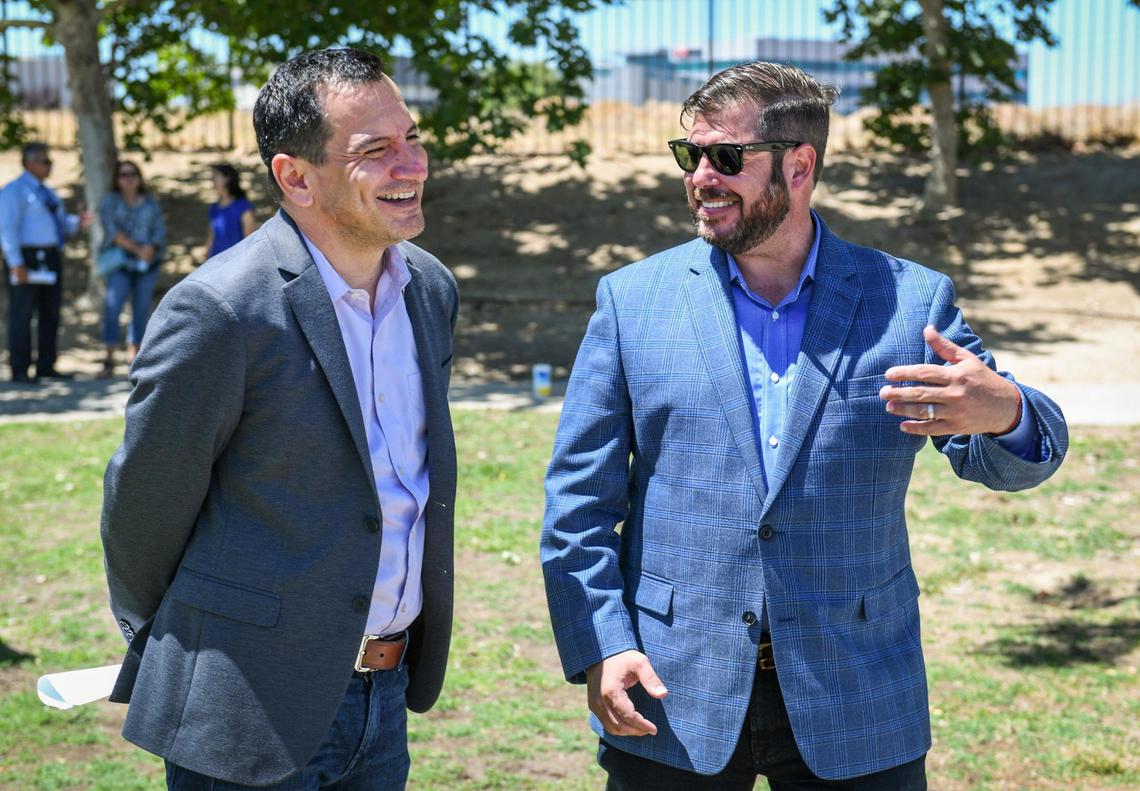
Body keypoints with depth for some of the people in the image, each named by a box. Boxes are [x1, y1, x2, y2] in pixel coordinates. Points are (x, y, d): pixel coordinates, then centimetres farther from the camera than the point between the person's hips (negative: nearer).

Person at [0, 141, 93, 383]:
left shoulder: (47, 193, 19)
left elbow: (61, 224, 18)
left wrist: (78, 221, -4)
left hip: (50, 260, 8)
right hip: (26, 260, -8)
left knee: (51, 313, 8)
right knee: (22, 314, -5)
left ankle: (46, 366, 14)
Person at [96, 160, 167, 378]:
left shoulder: (150, 202, 11)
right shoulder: (110, 202, 3)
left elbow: (160, 231, 5)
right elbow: (112, 231, -10)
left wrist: (151, 249, -15)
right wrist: (136, 249, -17)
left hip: (147, 264, 3)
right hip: (121, 262, -3)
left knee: (141, 309, 4)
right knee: (112, 306, -15)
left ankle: (133, 355, 14)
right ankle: (109, 359, -16)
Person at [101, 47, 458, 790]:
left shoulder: (431, 288, 4)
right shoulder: (220, 311, -19)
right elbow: (143, 508, -8)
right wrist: (156, 645, 7)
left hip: (385, 695, 6)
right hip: (255, 718, -6)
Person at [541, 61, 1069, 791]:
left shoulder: (910, 300, 1)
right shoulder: (634, 299, 2)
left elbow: (1007, 459, -2)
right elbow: (579, 499, 3)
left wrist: (1005, 411, -26)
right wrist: (601, 647, -9)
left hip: (855, 707, 0)